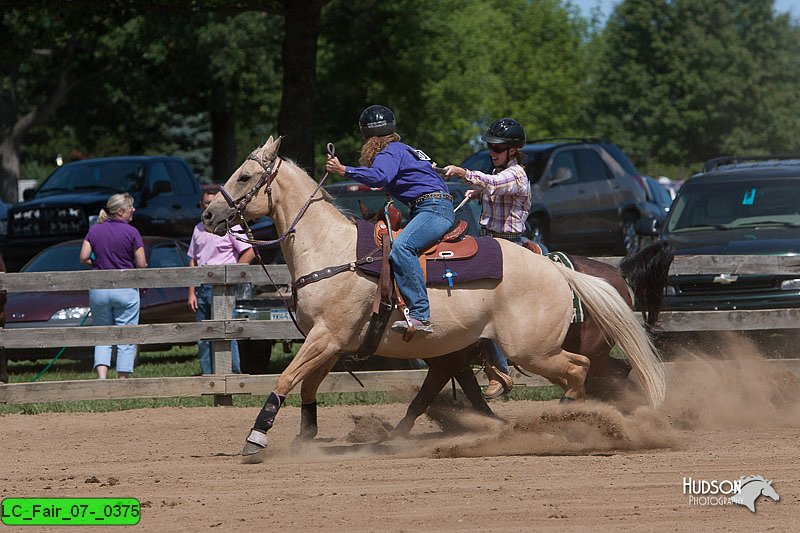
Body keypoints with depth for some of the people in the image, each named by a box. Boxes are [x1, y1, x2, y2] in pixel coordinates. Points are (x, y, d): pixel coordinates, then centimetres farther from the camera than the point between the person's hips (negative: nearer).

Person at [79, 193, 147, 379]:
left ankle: (101, 377, -7)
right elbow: (141, 264, -9)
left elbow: (84, 258, -1)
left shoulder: (94, 231, 3)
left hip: (98, 288, 3)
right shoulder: (131, 233, -7)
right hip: (125, 288, -3)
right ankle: (122, 381, 3)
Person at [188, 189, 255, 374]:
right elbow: (193, 261, 17)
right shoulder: (199, 229, 15)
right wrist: (191, 293, 10)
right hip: (202, 288, 6)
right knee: (203, 339, 6)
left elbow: (249, 252, -8)